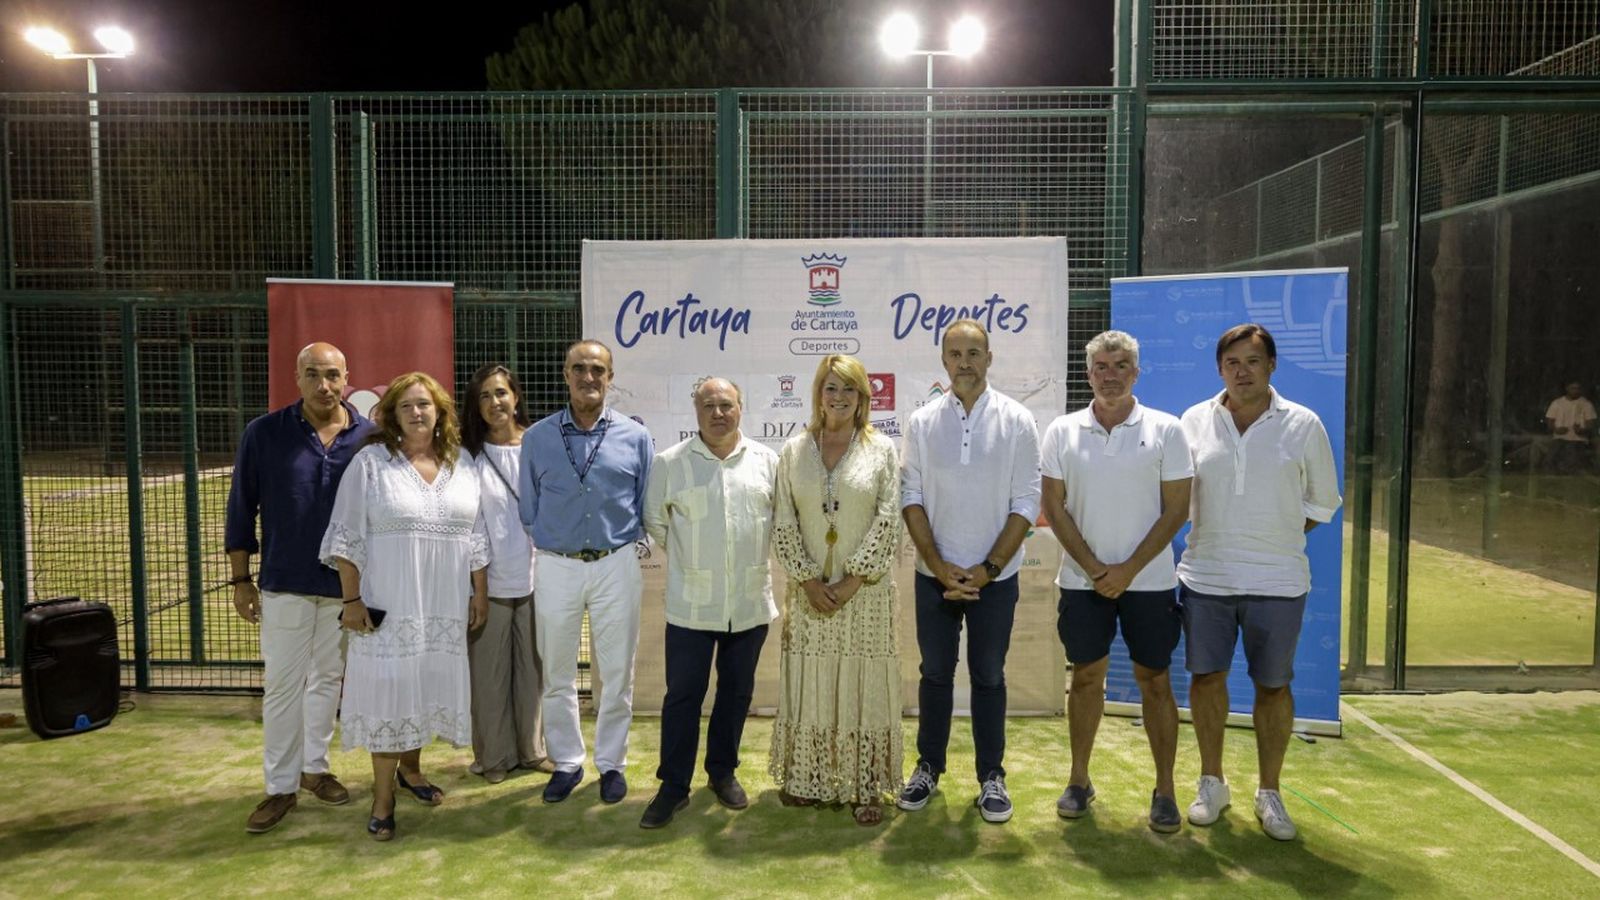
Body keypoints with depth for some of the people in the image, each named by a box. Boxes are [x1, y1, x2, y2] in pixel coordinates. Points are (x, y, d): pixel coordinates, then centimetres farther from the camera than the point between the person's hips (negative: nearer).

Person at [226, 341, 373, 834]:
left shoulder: (370, 437, -5)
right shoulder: (263, 434, -6)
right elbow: (241, 508, -1)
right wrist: (241, 579, -1)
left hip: (346, 584, 2)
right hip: (285, 584, -2)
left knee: (328, 678, 15)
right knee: (282, 685, 4)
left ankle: (315, 767, 31)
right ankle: (281, 786, 16)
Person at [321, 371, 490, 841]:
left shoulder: (461, 464, 7)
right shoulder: (371, 461, -4)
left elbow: (476, 537, 10)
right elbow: (346, 536, -5)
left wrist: (480, 594, 8)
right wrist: (352, 600, -9)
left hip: (445, 605, 4)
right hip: (389, 605, -4)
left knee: (427, 687, 13)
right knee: (388, 691, 0)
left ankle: (410, 768, 34)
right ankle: (383, 797, 12)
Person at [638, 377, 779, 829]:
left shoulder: (766, 461, 1)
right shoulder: (669, 463, -3)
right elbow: (655, 522, 7)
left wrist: (755, 557, 11)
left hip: (750, 602, 2)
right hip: (691, 604, -2)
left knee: (736, 691, 14)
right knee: (683, 694, 3)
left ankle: (723, 772, 31)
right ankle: (673, 786, 15)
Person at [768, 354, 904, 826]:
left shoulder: (882, 450, -1)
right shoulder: (794, 450, 4)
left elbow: (888, 522, -7)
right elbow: (784, 523, 1)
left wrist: (852, 580, -12)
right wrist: (808, 579, -7)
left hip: (865, 590, -2)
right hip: (809, 591, 2)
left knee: (865, 686, 4)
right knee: (808, 684, 8)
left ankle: (866, 787, 15)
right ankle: (807, 779, 23)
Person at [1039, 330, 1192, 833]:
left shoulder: (1165, 430, -3)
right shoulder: (1063, 432, 1)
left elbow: (1176, 511, -4)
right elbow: (1053, 507, 0)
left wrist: (1127, 570, -11)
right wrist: (1094, 568, -8)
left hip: (1149, 580, -1)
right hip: (1082, 580, 1)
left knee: (1154, 682, 6)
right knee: (1086, 677, 10)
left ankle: (1165, 790, 18)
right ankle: (1079, 780, 23)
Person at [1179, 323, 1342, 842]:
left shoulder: (1304, 425, -1)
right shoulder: (1194, 421, 2)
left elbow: (1322, 502, 8)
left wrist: (1277, 537, 3)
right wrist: (1219, 537, 4)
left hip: (1278, 581, -1)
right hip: (1205, 577, 1)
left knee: (1273, 685, 7)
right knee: (1206, 676, 8)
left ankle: (1269, 793, 23)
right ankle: (1212, 783, 25)